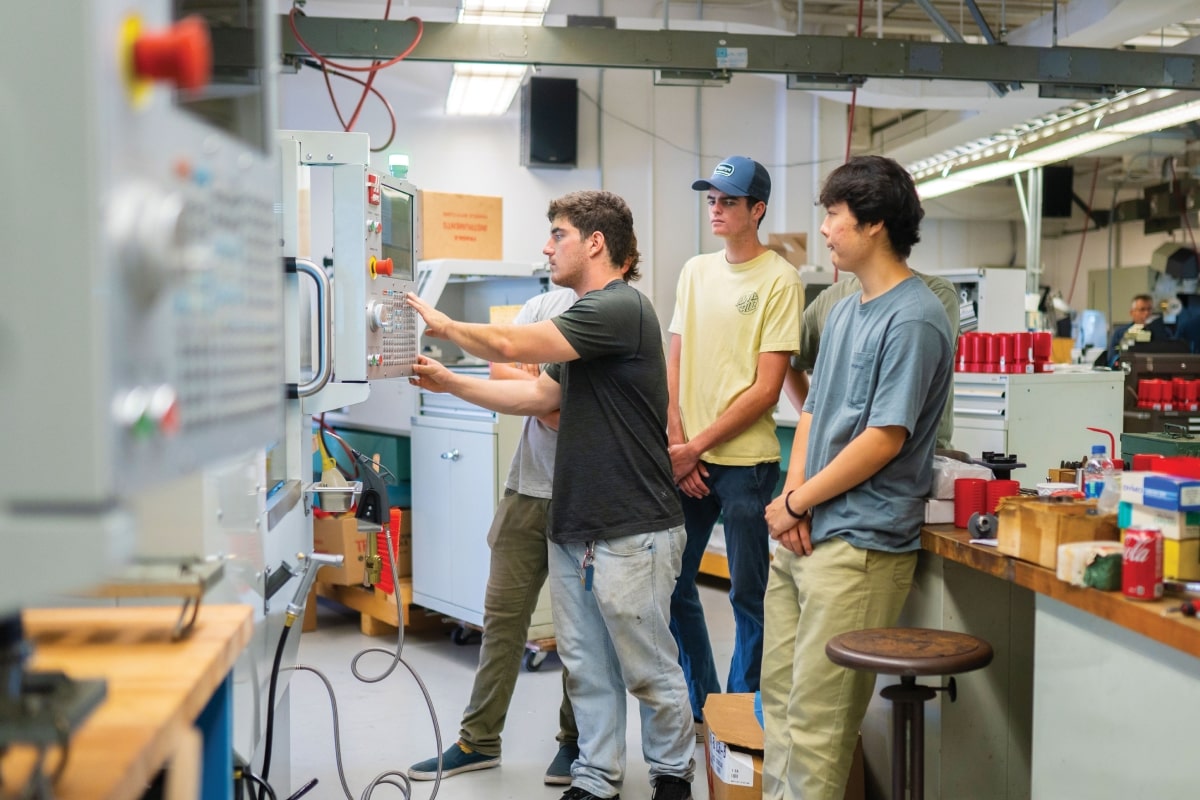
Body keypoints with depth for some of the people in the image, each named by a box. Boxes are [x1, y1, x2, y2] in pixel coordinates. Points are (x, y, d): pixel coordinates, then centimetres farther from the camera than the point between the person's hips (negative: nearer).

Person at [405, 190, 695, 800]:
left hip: (631, 532, -9)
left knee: (649, 670, 7)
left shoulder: (620, 308, -17)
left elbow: (511, 344, -20)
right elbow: (540, 394, 16)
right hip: (572, 526, 9)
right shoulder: (586, 315, 16)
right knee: (586, 667, 14)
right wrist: (449, 382, 11)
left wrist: (442, 325, -3)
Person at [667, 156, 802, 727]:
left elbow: (766, 389, -11)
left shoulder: (780, 280, -7)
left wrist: (697, 446, -11)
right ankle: (701, 705, 31)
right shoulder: (695, 271, 10)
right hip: (686, 459, 6)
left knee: (748, 595, 5)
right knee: (672, 585, 13)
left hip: (746, 460, -6)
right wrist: (677, 444, -2)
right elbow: (674, 367, 10)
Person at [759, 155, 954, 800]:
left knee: (816, 715, -3)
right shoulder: (844, 312, 15)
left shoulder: (913, 319, -14)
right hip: (800, 532, 9)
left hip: (858, 544, -9)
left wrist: (797, 503, -10)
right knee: (779, 690, 17)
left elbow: (884, 438, -18)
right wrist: (793, 491, 0)